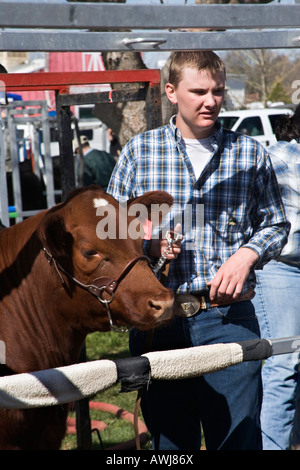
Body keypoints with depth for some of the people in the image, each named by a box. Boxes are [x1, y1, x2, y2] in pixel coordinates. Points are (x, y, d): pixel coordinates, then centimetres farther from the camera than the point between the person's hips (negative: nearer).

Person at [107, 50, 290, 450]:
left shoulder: (250, 153, 6)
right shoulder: (139, 150, 5)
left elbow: (276, 224, 13)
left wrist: (248, 254, -7)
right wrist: (147, 244, -10)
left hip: (230, 318, 0)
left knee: (238, 436, 1)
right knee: (169, 440, 11)